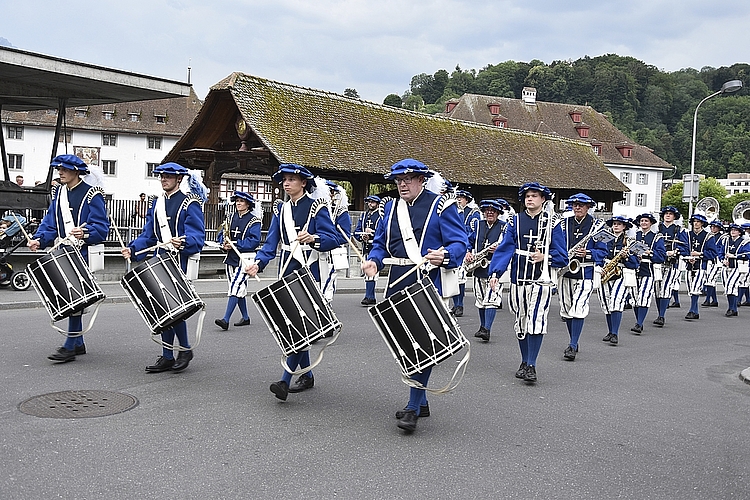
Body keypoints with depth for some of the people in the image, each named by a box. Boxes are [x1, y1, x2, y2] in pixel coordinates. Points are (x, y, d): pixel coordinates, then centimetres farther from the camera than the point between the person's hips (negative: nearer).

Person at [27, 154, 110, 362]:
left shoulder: (91, 194, -5)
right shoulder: (58, 193, 15)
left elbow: (101, 227, -10)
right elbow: (50, 222, 14)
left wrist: (85, 233, -28)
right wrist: (39, 239, -2)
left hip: (82, 253, -7)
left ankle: (70, 346, -5)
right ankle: (78, 343, 22)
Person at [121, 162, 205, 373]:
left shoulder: (189, 203, -4)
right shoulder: (156, 203, 17)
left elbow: (197, 236, -13)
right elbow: (148, 234, 17)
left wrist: (183, 242, -32)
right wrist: (132, 249, 2)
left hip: (178, 261, -7)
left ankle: (185, 349, 11)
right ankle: (167, 357, 15)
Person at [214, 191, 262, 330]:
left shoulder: (254, 220, -6)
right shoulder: (232, 218, 13)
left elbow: (254, 240, -15)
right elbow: (222, 234, 14)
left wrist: (235, 244, -20)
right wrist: (224, 244, -7)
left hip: (245, 258, -7)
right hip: (231, 257, 7)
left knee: (235, 287, -14)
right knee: (240, 289, 12)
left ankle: (226, 320, -18)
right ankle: (245, 317, 24)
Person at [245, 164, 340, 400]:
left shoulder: (316, 206, -4)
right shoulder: (281, 208, 13)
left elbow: (333, 238, -11)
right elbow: (271, 242, 8)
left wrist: (313, 238, -30)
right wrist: (258, 262, -9)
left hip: (308, 272, -6)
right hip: (286, 271, 6)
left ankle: (285, 381, -15)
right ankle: (307, 376, 22)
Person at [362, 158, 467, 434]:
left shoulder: (441, 205, -2)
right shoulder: (391, 207, 15)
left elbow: (459, 243, -8)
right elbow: (380, 243, 20)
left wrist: (445, 256, -29)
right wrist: (374, 261, -2)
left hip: (429, 284, -6)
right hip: (399, 284, 6)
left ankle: (413, 408, -3)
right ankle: (420, 402, 27)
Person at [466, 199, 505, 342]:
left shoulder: (504, 227, 1)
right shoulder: (478, 225, 13)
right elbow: (470, 241, 17)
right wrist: (468, 253, -2)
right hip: (479, 267, 4)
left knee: (492, 298, -12)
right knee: (481, 298, 11)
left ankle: (487, 329, -13)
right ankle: (483, 327, 24)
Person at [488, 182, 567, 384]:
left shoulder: (552, 223, 2)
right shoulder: (515, 221, 7)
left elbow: (561, 255, 2)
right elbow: (504, 248, -1)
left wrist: (545, 257, -17)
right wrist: (495, 272, -13)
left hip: (541, 279, -3)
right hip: (518, 279, 3)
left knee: (536, 321, -10)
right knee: (521, 321, 10)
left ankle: (531, 366, -3)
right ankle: (524, 362, 25)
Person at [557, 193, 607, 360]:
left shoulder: (596, 226, 2)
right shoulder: (564, 224, 10)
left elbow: (602, 251, 1)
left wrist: (588, 254, -17)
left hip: (585, 272, -4)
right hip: (565, 271, 4)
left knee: (578, 309, -13)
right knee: (566, 309, 9)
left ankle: (572, 346, -10)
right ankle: (573, 342, 24)